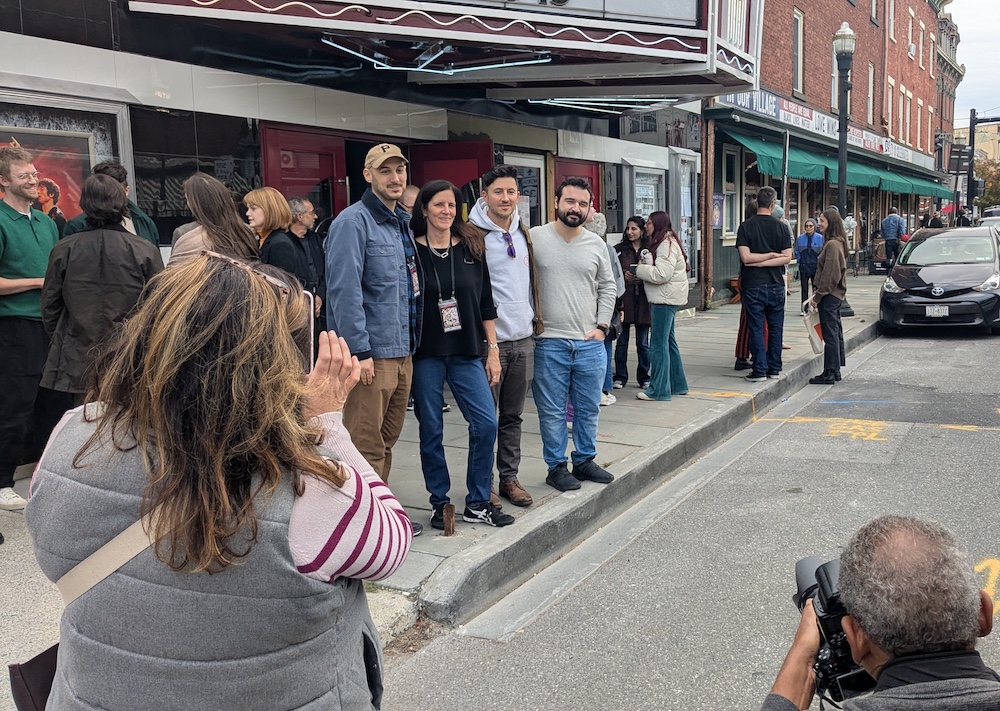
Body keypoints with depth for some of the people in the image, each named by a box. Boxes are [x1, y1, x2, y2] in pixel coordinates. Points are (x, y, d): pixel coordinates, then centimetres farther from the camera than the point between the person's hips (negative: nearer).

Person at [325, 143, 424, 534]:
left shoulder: (402, 223, 16)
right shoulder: (353, 222, -11)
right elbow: (344, 291, -18)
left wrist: (410, 344, 17)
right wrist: (360, 351, -22)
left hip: (402, 352, 9)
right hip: (371, 354, -9)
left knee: (387, 440, 17)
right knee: (366, 445, -2)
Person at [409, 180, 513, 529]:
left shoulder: (471, 249, 7)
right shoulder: (411, 250, -2)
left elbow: (486, 304, 10)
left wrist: (492, 350, 6)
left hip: (466, 353, 3)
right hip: (425, 355, -3)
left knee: (486, 424, -4)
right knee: (431, 431, 4)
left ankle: (477, 504, 10)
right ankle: (440, 504, 19)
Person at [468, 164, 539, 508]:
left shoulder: (524, 234, 11)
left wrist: (535, 321, 17)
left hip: (523, 338, 6)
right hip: (489, 339, -6)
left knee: (513, 416, 13)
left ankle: (509, 478, 24)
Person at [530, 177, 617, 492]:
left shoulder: (596, 244, 6)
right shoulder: (534, 238, -5)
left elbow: (607, 287, 15)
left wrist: (601, 326, 5)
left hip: (590, 343, 4)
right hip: (549, 344, -3)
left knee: (589, 409, 13)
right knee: (552, 412, 4)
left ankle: (584, 460, 29)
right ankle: (556, 466, 17)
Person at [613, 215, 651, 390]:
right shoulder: (619, 249, 4)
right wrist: (624, 276, -14)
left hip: (643, 300, 0)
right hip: (623, 299, 0)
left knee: (643, 343, 7)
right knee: (622, 341, 4)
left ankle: (644, 377, 17)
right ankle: (620, 377, 14)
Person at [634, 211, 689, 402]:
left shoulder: (667, 245, -15)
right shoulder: (664, 242, 18)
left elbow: (661, 274, -23)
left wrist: (640, 269, -11)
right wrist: (646, 263, 0)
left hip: (666, 299, -11)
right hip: (666, 298, 11)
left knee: (659, 344, -7)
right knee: (668, 342, 17)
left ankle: (659, 390, -2)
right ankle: (677, 385, 26)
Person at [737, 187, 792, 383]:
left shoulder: (746, 227, -5)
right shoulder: (781, 227, 1)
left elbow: (746, 257, -12)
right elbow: (787, 257, -5)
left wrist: (758, 261, 1)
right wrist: (772, 256, -3)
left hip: (753, 285, -2)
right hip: (776, 284, 2)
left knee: (756, 328, 2)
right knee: (775, 328, 11)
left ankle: (760, 370, 1)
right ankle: (774, 368, 16)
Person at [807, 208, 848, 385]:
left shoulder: (832, 245, -18)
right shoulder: (838, 243, 14)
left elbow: (830, 275, -21)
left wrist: (818, 296, -16)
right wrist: (819, 294, 17)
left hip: (829, 296, -10)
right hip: (835, 295, 10)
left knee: (830, 335, -5)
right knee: (835, 333, 14)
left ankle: (829, 373, -1)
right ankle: (835, 370, 21)